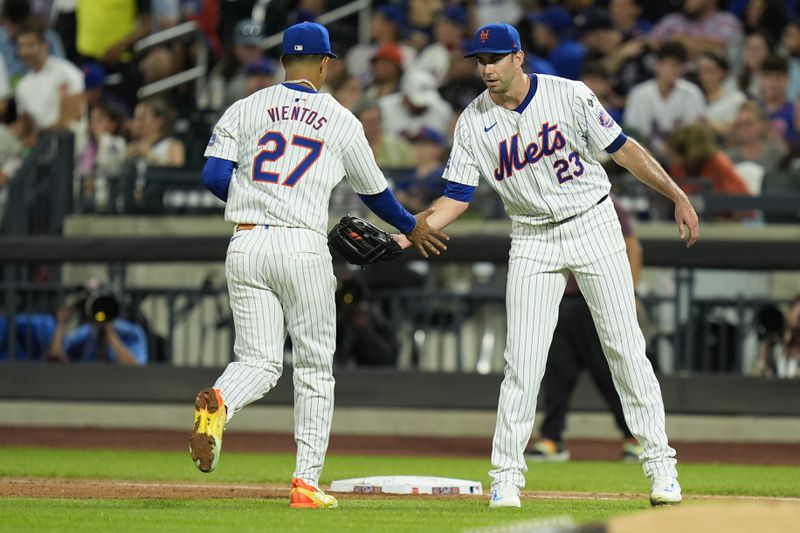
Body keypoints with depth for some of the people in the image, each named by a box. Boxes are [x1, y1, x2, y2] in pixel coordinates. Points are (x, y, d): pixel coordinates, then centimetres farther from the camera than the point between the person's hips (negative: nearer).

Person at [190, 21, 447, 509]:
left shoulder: (246, 109, 8)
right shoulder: (341, 121, 5)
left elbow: (214, 176, 2)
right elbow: (374, 191, 16)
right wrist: (412, 227, 34)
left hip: (246, 245, 2)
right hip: (302, 246, -2)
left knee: (260, 361, 5)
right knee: (315, 366, 10)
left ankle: (220, 402, -31)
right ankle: (307, 482, 7)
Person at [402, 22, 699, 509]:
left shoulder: (570, 96, -9)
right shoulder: (474, 123, -3)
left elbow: (622, 149, -3)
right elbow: (457, 195, -2)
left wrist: (677, 196, -6)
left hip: (594, 226, -2)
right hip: (533, 242, 2)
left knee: (625, 345, -1)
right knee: (523, 359, -5)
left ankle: (660, 463, 5)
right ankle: (507, 475, 3)